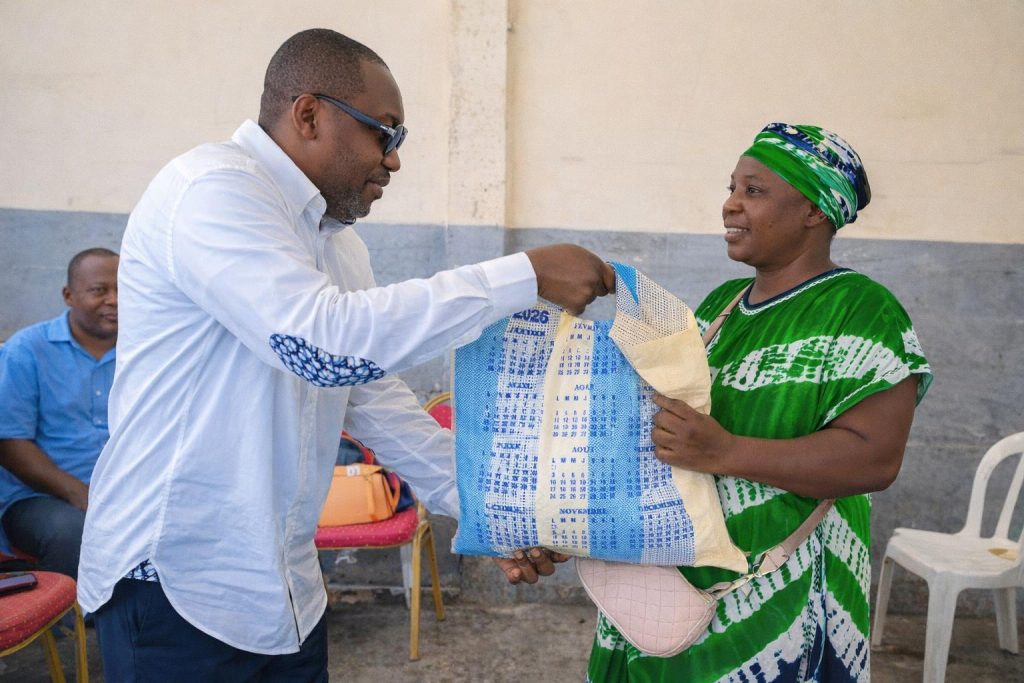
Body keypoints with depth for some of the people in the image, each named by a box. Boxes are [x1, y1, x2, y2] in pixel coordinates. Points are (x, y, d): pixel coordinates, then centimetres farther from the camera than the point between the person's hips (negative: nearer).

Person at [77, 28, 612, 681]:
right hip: (177, 584, -7)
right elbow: (328, 340, -31)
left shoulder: (338, 242, 9)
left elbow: (378, 397, 12)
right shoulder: (211, 189, -17)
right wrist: (527, 276, -27)